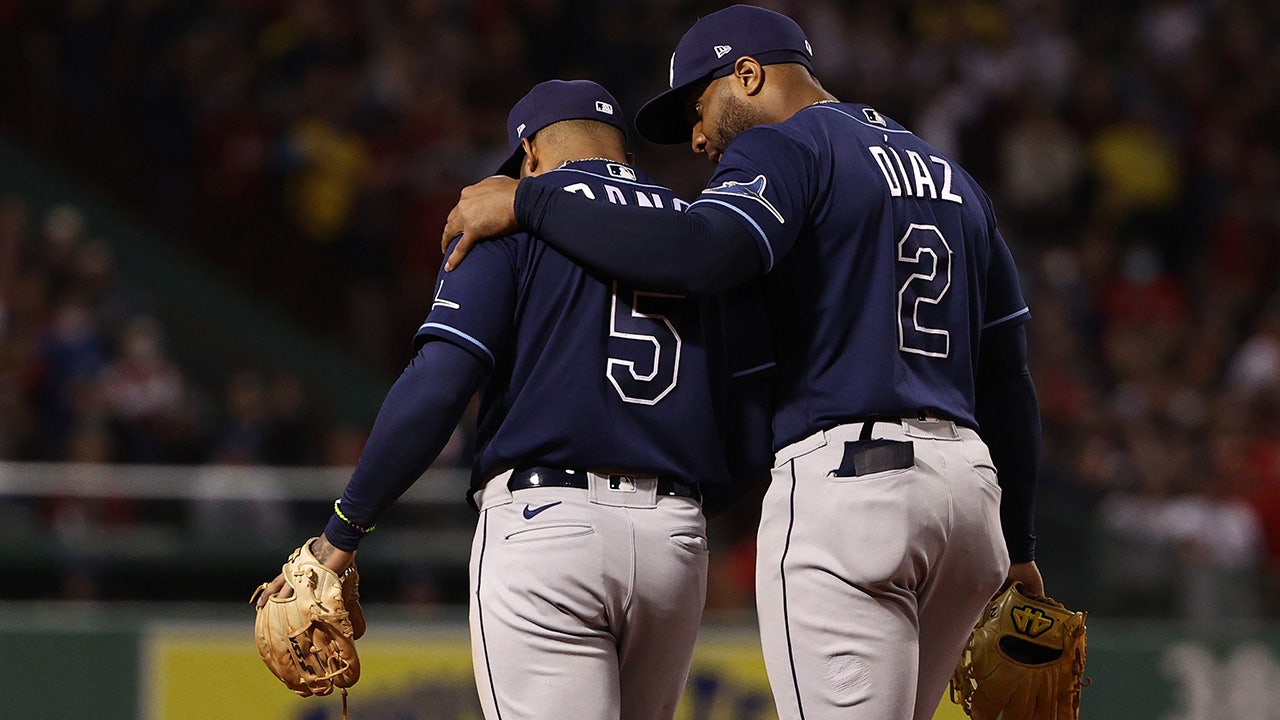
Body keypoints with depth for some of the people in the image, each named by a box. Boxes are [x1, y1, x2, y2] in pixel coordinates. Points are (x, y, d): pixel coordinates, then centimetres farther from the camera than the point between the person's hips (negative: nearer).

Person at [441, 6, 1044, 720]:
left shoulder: (787, 147, -1)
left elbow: (698, 253, -22)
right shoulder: (951, 176, 24)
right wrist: (1016, 546, 25)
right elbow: (1008, 376, 22)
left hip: (846, 481, -8)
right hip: (970, 488, 8)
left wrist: (527, 201, -14)